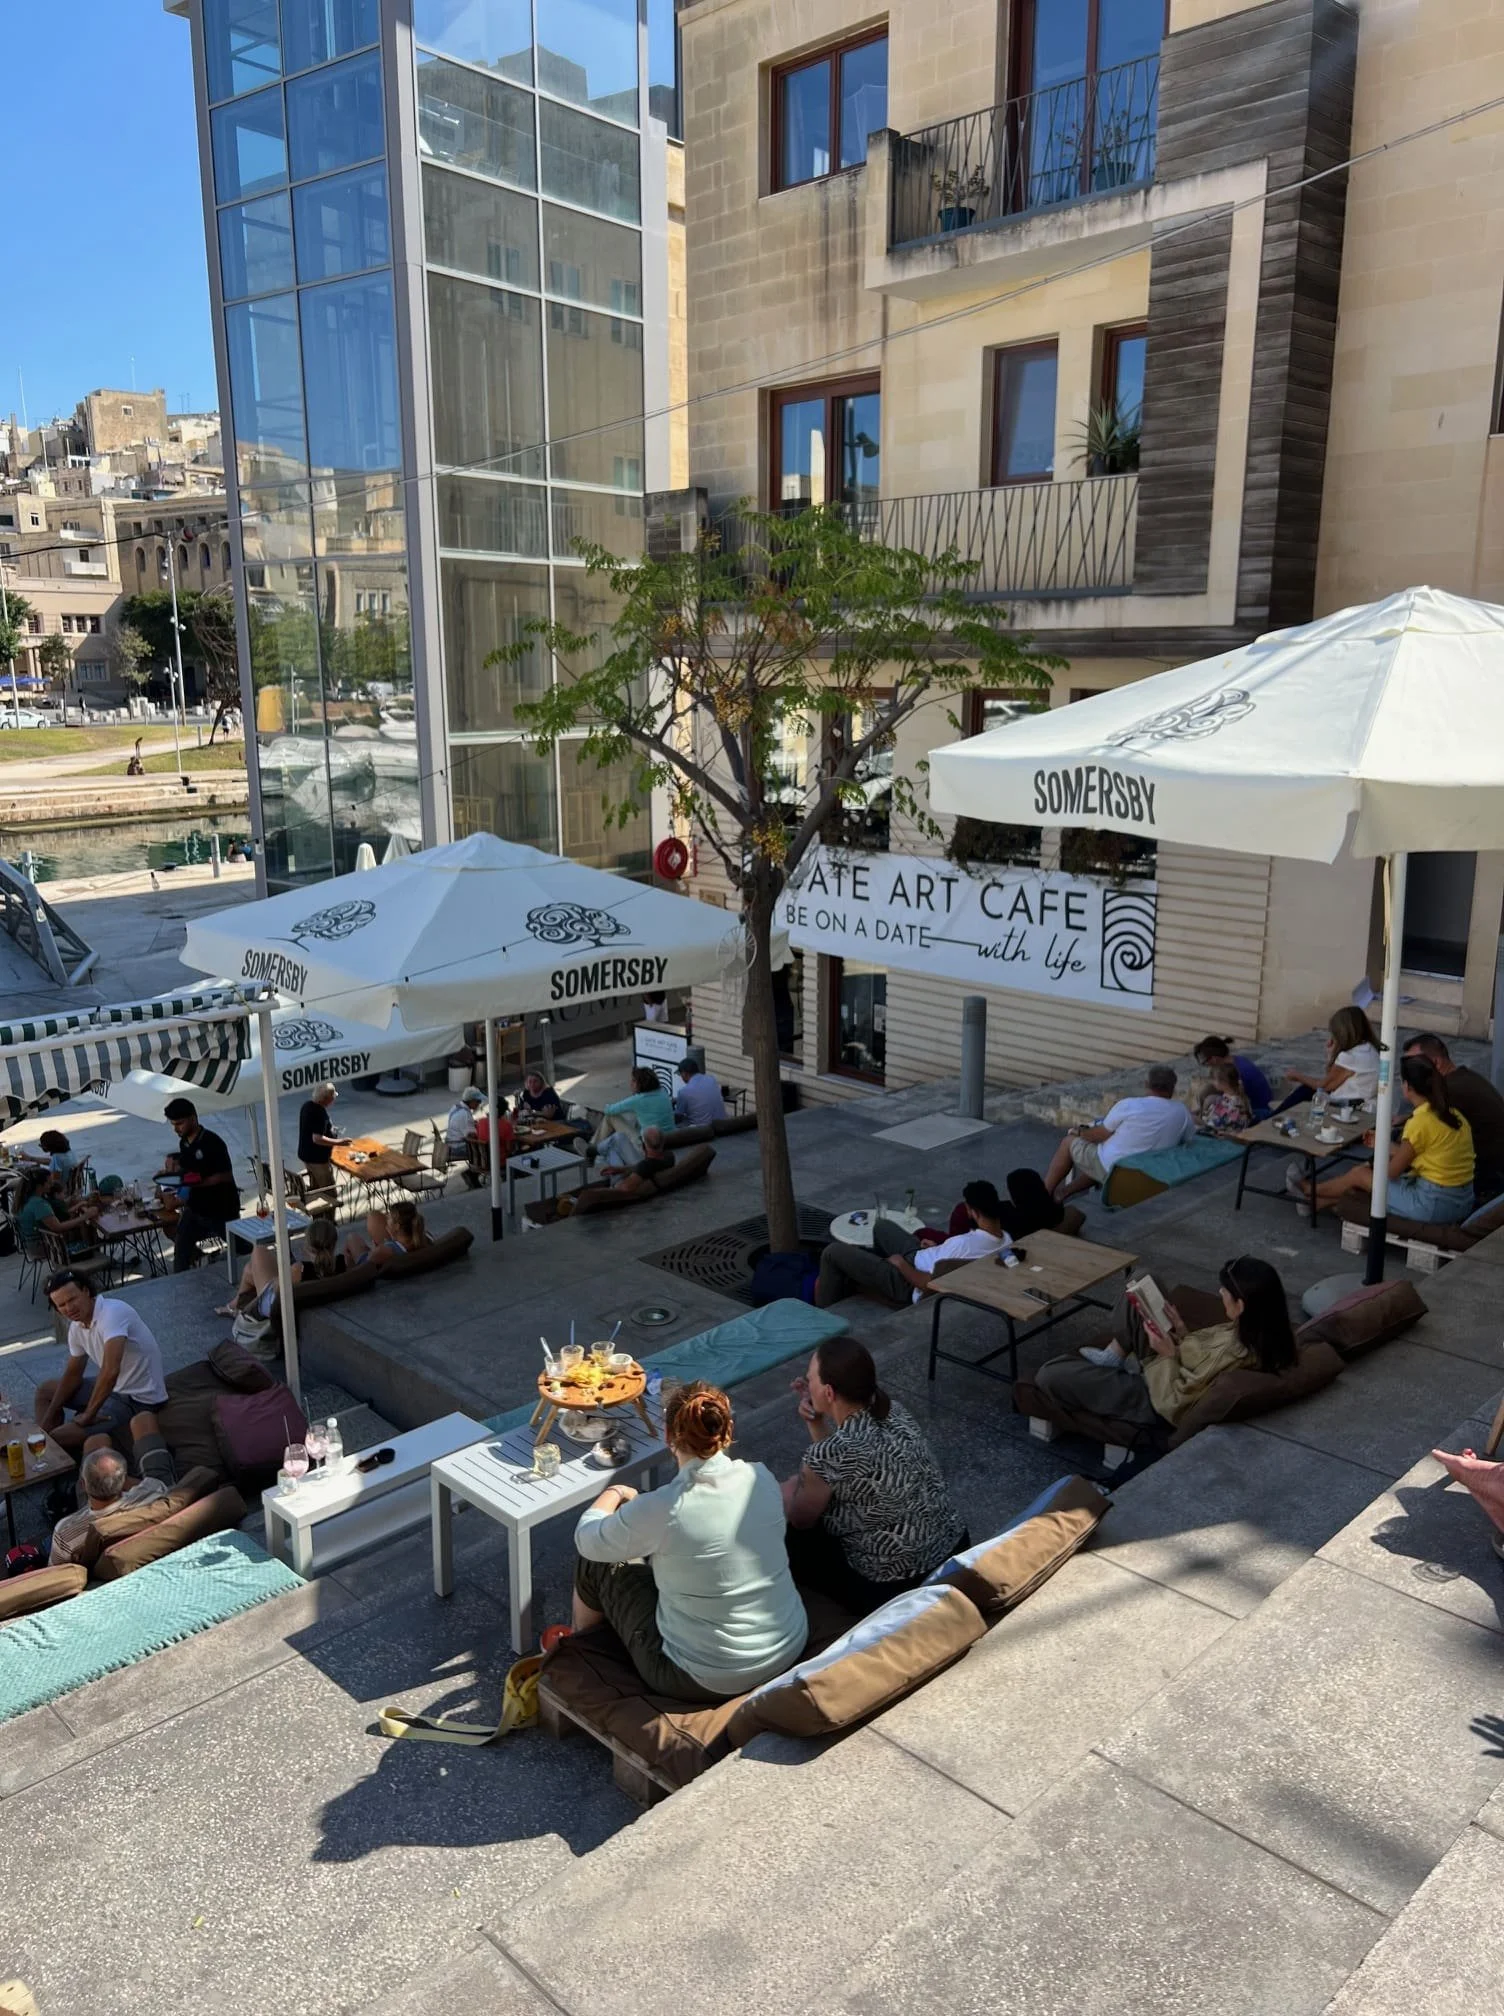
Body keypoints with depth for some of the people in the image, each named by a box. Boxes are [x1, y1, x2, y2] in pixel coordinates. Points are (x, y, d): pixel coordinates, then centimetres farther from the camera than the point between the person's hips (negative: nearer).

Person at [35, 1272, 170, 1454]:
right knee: (46, 1390, 21)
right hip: (114, 1386, 10)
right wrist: (47, 1420, 8)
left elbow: (110, 1372, -38)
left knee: (56, 1439, -16)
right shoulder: (77, 1326, 1)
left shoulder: (112, 1313, -28)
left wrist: (88, 1415, -25)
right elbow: (73, 1374, 14)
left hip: (137, 1399, -10)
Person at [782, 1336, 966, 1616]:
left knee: (784, 1537, 11)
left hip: (894, 1592, -8)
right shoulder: (896, 1413, -3)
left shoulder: (828, 1454, -25)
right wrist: (816, 1422, 2)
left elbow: (801, 1520, -4)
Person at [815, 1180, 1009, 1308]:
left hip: (910, 1284, -9)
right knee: (882, 1226, 29)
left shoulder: (963, 1244, -37)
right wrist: (939, 1249, 9)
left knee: (833, 1252, 0)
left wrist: (900, 1263, -14)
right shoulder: (1005, 1240, -11)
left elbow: (928, 1283, -28)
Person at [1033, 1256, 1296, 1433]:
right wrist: (1182, 1333, -6)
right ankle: (1113, 1357, 16)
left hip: (1154, 1403, -9)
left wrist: (1167, 1355, -20)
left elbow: (1172, 1404, -29)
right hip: (1178, 1373, 9)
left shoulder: (1232, 1356, -38)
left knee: (1048, 1375, -11)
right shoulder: (1260, 1331, -12)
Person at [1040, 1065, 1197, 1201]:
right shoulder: (1182, 1112, -7)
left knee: (1069, 1142, 18)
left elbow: (1100, 1135, -4)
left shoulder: (1128, 1105, -18)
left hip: (1112, 1170, -5)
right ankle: (1063, 1192, 34)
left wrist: (1079, 1132, 16)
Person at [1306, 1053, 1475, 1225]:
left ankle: (1308, 1191, 36)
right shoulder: (1450, 1113, 6)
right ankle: (1318, 1202, 36)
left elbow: (1392, 1171, -8)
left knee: (1359, 1174, 11)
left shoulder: (1420, 1122, -19)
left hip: (1433, 1204, -8)